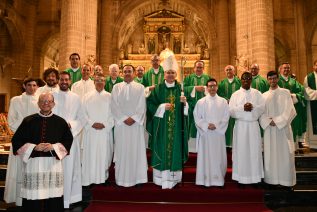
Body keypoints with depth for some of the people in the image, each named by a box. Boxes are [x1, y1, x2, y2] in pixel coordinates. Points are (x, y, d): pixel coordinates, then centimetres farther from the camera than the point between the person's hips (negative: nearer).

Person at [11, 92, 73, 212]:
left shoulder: (60, 122, 6)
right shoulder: (28, 121, 5)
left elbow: (68, 140, 7)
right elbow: (16, 140, 5)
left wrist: (53, 147, -9)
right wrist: (34, 147, -10)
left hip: (53, 164, 0)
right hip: (32, 163, 0)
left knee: (53, 201, 2)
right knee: (33, 199, 2)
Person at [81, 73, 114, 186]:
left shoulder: (109, 97, 5)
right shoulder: (87, 96, 7)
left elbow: (113, 113, 1)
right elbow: (83, 112, 2)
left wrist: (105, 124, -10)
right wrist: (92, 123, -10)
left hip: (105, 130, 0)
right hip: (90, 130, 0)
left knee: (104, 154, 5)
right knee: (90, 155, 1)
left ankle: (103, 177, 17)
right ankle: (89, 178, 10)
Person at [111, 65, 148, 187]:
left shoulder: (140, 87, 7)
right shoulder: (116, 87, 9)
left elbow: (142, 106, 0)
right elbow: (114, 106, 0)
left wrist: (134, 118, -12)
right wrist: (124, 118, -10)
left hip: (136, 123, 0)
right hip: (121, 123, 1)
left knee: (136, 150, 2)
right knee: (121, 150, 2)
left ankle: (137, 178, 11)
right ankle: (121, 178, 12)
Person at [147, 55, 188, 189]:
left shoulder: (180, 88, 7)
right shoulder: (158, 89, 2)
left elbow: (186, 108, 8)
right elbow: (150, 104, -2)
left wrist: (184, 102, -13)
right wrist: (162, 107, -14)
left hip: (176, 125, 2)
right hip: (162, 125, -1)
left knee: (175, 147, 4)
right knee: (162, 149, 0)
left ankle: (174, 177, 16)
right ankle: (162, 178, 10)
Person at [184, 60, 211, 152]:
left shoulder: (207, 78, 13)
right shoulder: (188, 78, 11)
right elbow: (184, 88, -5)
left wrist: (204, 88, -13)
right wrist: (195, 88, -13)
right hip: (191, 106, 0)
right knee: (191, 126, 0)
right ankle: (190, 146, 7)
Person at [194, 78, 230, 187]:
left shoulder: (223, 101, 6)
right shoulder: (201, 102, 3)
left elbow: (226, 117, 1)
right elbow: (197, 118, -1)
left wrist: (216, 125, -12)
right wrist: (207, 125, -14)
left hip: (219, 133, 1)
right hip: (205, 133, -1)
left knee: (219, 156, 5)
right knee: (205, 156, 3)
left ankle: (218, 178, 18)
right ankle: (205, 179, 12)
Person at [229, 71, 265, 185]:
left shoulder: (257, 93, 9)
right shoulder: (235, 94, 6)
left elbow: (263, 107, -1)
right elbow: (231, 110, -3)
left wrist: (253, 107, -17)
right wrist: (242, 108, -16)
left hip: (254, 125, 1)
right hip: (240, 125, -1)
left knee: (254, 151, 2)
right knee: (241, 151, 0)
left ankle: (255, 177, 12)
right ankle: (241, 177, 8)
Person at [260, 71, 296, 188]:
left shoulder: (285, 93, 2)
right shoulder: (264, 95, 10)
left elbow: (290, 110, -6)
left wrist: (277, 121, -13)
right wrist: (268, 121, -13)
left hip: (283, 128, -2)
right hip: (269, 129, 2)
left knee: (284, 153, 0)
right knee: (270, 154, 4)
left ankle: (286, 179, 10)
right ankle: (272, 178, 12)